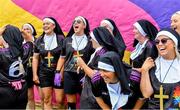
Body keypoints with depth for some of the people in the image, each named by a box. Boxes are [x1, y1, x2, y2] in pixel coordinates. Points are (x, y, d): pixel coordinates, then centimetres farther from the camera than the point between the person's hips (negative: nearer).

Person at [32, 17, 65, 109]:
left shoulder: (61, 39, -4)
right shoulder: (39, 40, 6)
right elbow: (35, 58, 10)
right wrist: (34, 74, 5)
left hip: (58, 73, -3)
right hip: (44, 73, 3)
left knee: (59, 100, -4)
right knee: (46, 100, 4)